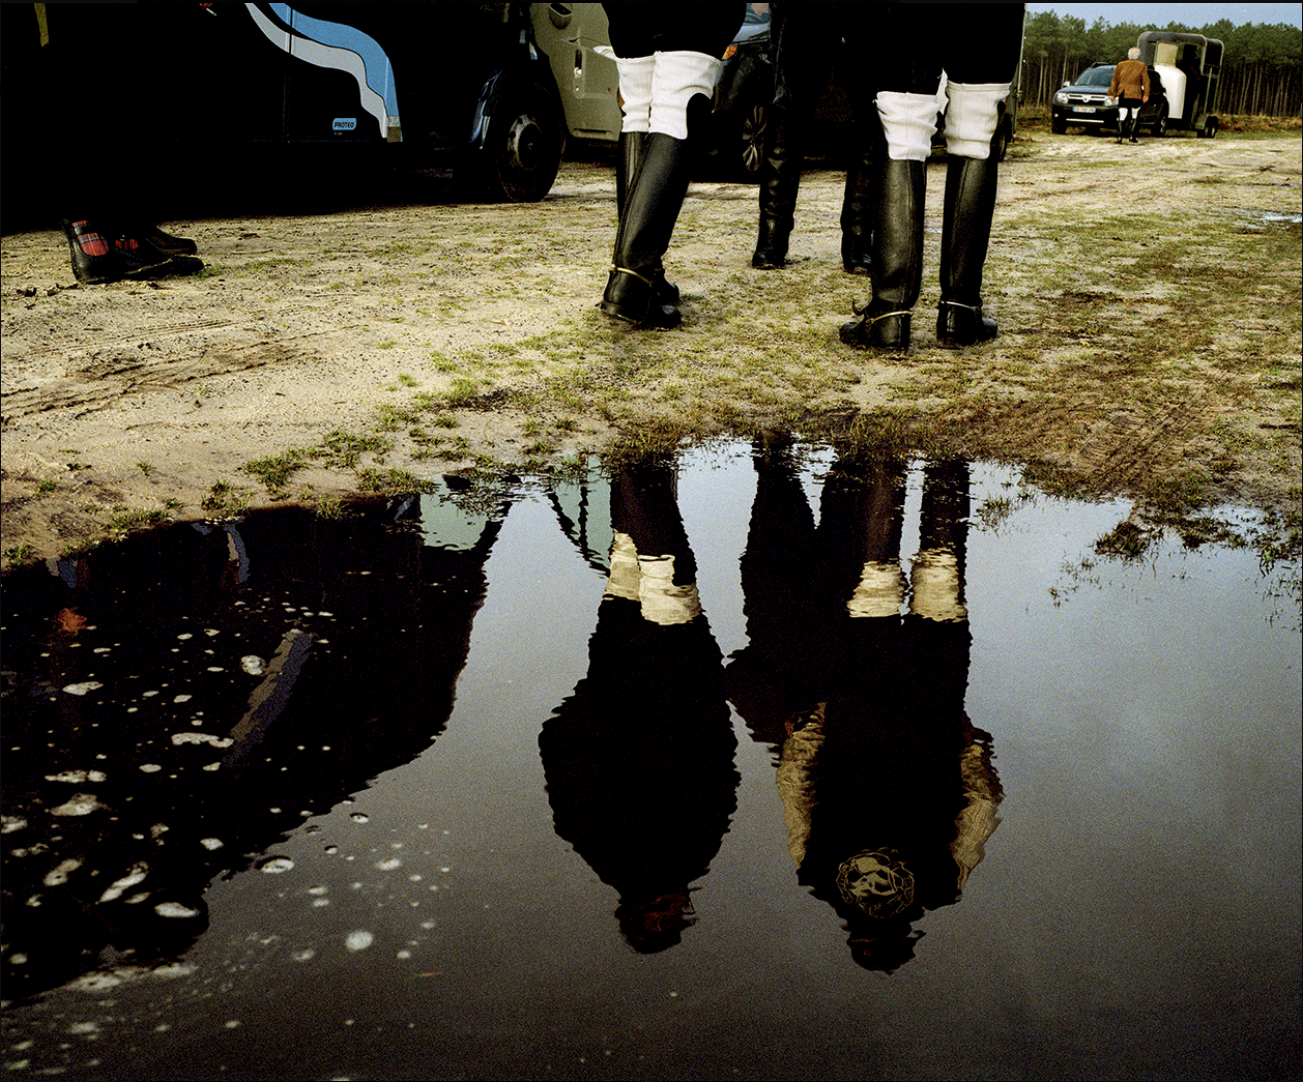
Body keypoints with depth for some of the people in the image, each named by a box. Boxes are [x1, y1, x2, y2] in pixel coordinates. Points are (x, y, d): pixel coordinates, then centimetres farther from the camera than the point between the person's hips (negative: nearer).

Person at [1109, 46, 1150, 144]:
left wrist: (1113, 92, 15)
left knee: (1122, 117, 0)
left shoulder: (1121, 65, 6)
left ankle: (1119, 136, -10)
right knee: (1134, 116, 10)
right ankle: (1132, 136, 7)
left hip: (1122, 94, 1)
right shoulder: (1142, 66, 2)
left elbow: (1115, 80, 8)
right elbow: (1146, 81, 0)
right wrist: (1146, 94, 3)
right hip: (1135, 94, -1)